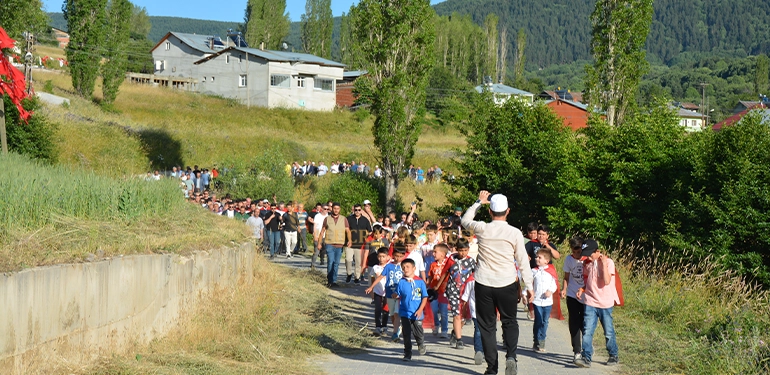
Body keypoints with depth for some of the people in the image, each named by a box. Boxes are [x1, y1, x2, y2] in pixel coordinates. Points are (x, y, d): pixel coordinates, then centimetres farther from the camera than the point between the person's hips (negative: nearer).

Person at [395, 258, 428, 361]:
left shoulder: (420, 282, -5)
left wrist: (420, 310, -12)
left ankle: (421, 345, 36)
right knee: (406, 334, 4)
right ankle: (407, 354, 15)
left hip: (417, 314, -1)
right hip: (405, 313, 1)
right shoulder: (401, 282, -1)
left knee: (419, 333, 5)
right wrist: (395, 295, -23)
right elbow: (397, 294, 2)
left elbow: (424, 297, -3)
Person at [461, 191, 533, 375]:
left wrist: (479, 202, 26)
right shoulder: (515, 233, -6)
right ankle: (511, 356, -6)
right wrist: (529, 286, 7)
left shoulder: (481, 229, -4)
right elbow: (523, 261, -2)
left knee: (487, 325, 9)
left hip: (483, 284, 0)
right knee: (509, 322, 17)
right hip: (507, 284, 0)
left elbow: (465, 220, 19)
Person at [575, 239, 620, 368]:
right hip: (590, 303, 3)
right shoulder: (586, 263, 6)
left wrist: (604, 264, -22)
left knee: (609, 332, 9)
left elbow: (607, 281, -22)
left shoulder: (608, 262, -9)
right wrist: (582, 289, 1)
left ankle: (613, 356, 26)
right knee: (587, 331, -9)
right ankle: (586, 358, -10)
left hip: (605, 303, -3)